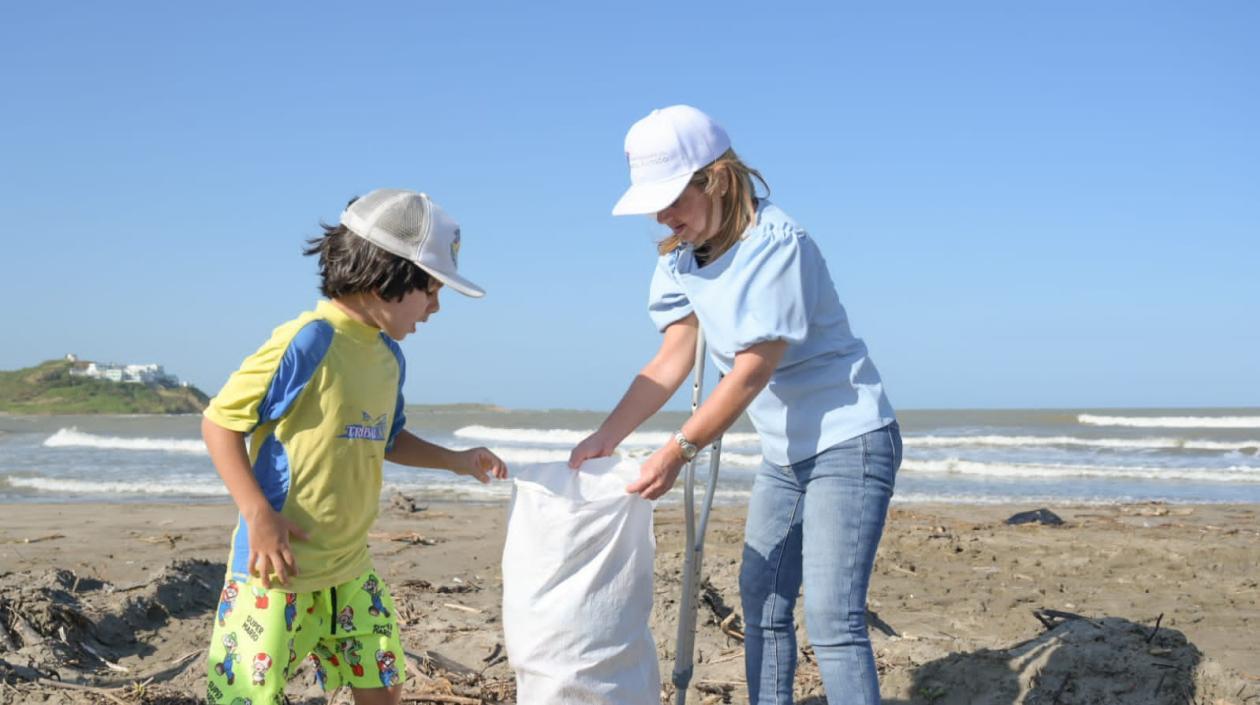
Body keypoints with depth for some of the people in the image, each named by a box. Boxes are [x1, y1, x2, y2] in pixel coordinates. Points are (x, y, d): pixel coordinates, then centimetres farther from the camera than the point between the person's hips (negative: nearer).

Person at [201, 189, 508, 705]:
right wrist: (257, 513, -23)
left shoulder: (390, 357, 7)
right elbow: (220, 421, -14)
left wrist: (453, 460, 12)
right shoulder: (308, 341, -17)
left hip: (350, 569, 8)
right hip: (277, 566, -8)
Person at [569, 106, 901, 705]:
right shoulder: (683, 259, 3)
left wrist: (678, 451, -24)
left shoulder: (776, 243, -22)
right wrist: (604, 438, -6)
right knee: (761, 601, 12)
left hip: (848, 441, -9)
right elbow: (670, 363, 3)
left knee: (832, 620, -14)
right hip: (784, 452, 9)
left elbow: (753, 370, -25)